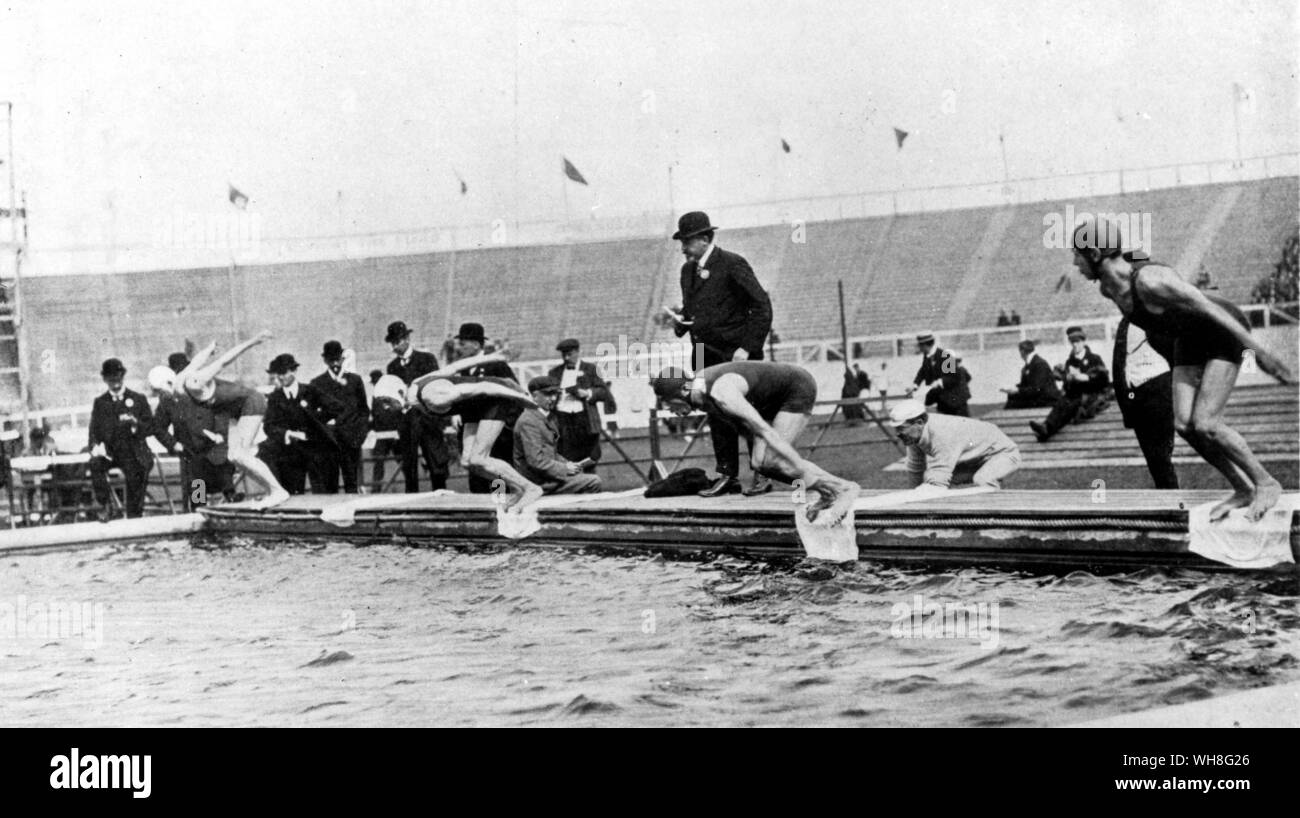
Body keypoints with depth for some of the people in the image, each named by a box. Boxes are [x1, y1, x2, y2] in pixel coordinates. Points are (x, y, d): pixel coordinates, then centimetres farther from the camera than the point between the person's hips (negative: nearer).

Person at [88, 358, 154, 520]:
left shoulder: (138, 399, 13)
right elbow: (94, 430, 8)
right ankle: (106, 505, -21)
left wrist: (135, 424, -16)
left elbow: (150, 428, 7)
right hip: (109, 451, 0)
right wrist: (96, 446, -14)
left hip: (133, 453, 0)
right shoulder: (100, 402, 15)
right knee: (95, 463, -31)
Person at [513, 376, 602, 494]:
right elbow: (536, 461, -23)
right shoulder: (528, 421, -17)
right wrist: (564, 468, -15)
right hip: (540, 483, -10)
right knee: (594, 482, -14)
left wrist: (568, 464, 5)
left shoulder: (549, 417, 14)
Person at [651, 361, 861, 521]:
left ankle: (842, 488, -13)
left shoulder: (721, 394, -34)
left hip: (799, 389, -9)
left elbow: (766, 431, -37)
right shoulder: (696, 385, -5)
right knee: (760, 463, -3)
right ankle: (827, 492, 5)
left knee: (771, 461, -18)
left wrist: (804, 471, -37)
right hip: (777, 397, 9)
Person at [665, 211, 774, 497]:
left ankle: (762, 473, 9)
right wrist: (680, 319, 1)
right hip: (707, 356, 7)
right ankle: (727, 475, 12)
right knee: (718, 416, 7)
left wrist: (748, 347, -17)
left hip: (735, 355, -7)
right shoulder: (688, 270, 13)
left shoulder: (732, 265, -10)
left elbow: (762, 306, -12)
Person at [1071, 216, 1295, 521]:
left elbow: (1212, 309, -31)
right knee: (1183, 424, -5)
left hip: (1225, 333, -8)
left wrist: (1260, 351, -29)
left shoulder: (1150, 280, -35)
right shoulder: (1107, 288, -9)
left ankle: (1266, 484, 1)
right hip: (1191, 340, 8)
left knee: (1205, 424, -17)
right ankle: (1243, 490, 9)